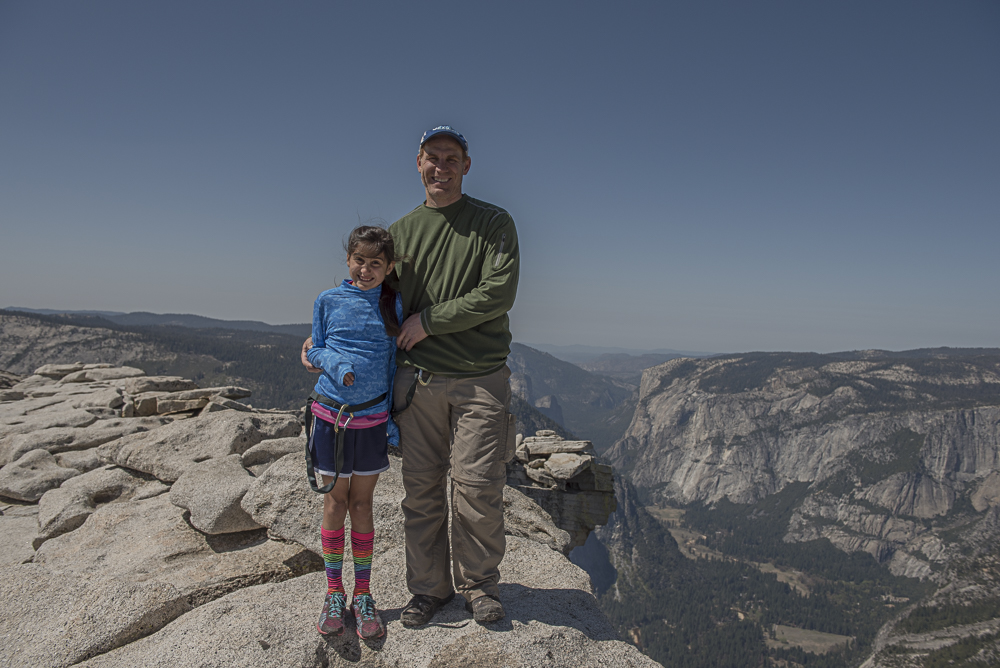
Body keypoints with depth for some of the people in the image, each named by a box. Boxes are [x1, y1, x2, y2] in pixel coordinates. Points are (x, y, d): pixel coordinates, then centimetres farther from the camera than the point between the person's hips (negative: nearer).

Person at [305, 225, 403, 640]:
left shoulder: (392, 304, 0)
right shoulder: (328, 301, 0)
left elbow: (394, 363, 4)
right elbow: (315, 352, 6)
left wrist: (393, 417, 1)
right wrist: (335, 364, -16)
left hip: (372, 418, 0)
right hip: (330, 414, 0)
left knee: (362, 503, 9)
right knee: (335, 502, 9)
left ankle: (363, 595, 22)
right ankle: (334, 594, 24)